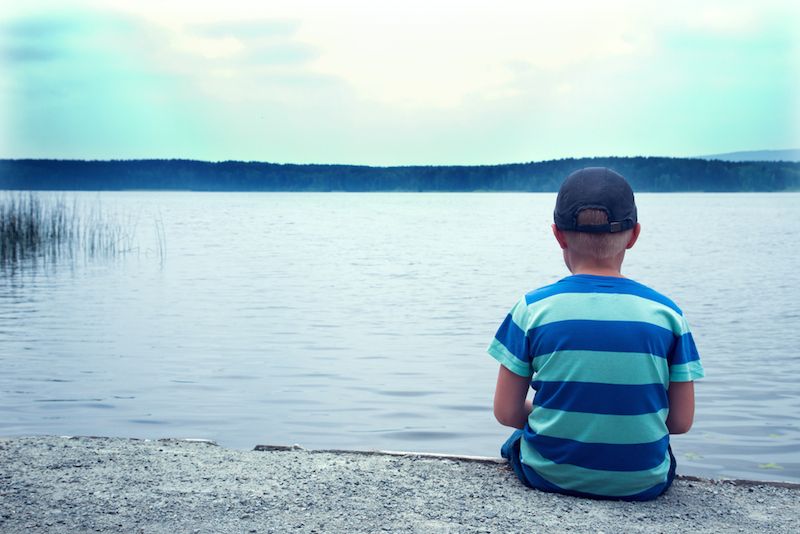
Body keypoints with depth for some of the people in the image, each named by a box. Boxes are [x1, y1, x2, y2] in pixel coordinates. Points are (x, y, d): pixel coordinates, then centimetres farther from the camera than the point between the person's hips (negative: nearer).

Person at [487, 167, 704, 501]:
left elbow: (506, 412, -6)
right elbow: (681, 421, -3)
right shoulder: (666, 313, -7)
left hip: (550, 474, 0)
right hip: (643, 484, 1)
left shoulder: (533, 309, -9)